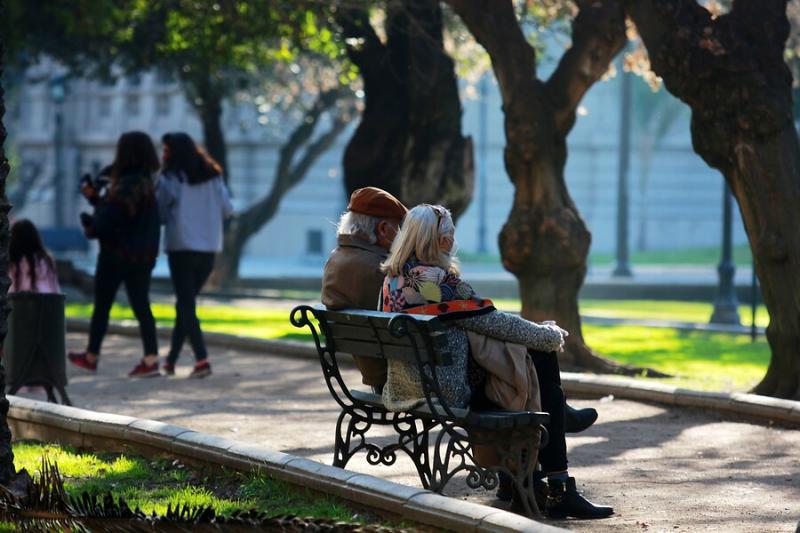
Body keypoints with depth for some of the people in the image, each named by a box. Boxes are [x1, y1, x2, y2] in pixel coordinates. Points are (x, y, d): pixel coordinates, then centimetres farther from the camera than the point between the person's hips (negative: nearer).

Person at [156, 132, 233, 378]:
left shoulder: (170, 179, -6)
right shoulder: (212, 177, 8)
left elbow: (159, 214, -3)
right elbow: (227, 209, 8)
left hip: (182, 248, -5)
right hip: (209, 248, 5)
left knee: (186, 305, -4)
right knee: (185, 303, 15)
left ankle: (202, 359, -18)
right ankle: (171, 360, 20)